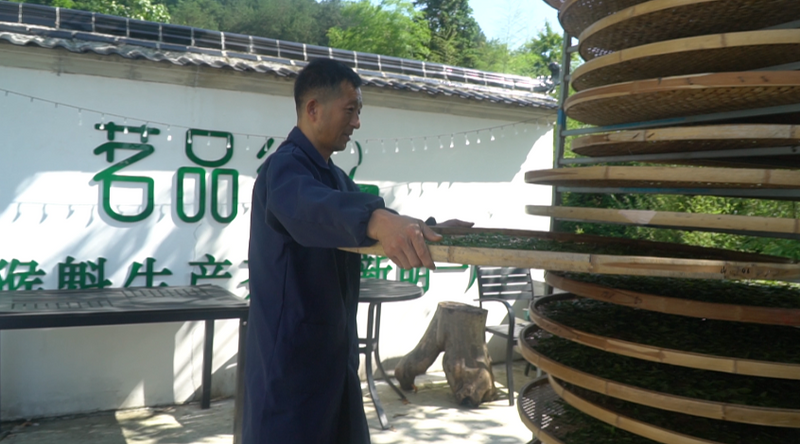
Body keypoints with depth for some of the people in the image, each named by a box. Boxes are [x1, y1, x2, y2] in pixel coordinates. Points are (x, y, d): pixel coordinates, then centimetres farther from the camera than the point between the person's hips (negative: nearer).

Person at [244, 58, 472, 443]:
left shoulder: (334, 176, 15)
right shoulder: (284, 168, -18)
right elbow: (313, 208, -40)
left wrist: (430, 227, 11)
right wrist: (378, 221, -59)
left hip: (332, 351, 9)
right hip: (291, 357, -9)